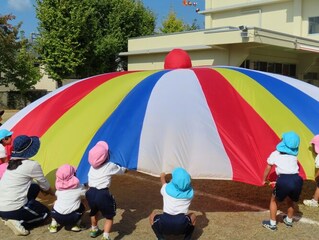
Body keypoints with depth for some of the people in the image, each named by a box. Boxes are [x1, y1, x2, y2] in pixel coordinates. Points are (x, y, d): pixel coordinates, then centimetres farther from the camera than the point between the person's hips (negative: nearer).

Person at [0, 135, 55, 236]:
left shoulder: (11, 163, 12)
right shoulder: (32, 165, -10)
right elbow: (45, 186, 6)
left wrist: (46, 191, 35)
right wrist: (52, 193, 28)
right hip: (14, 210, -7)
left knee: (35, 187, 23)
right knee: (45, 213, 18)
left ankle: (11, 218, 12)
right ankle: (18, 222, -6)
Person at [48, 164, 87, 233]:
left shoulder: (59, 189, 6)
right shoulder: (79, 187, -1)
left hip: (57, 217, 2)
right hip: (71, 218, -2)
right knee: (81, 206, 23)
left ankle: (53, 225, 20)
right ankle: (76, 225, 10)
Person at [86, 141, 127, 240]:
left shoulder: (92, 166, 12)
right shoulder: (110, 166, 1)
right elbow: (121, 170, 20)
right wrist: (125, 169, 43)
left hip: (91, 193, 5)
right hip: (102, 194, -5)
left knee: (93, 212, 32)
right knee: (109, 216, 11)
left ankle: (94, 230, 51)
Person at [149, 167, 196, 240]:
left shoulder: (166, 189, 7)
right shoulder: (190, 192, 9)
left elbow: (163, 183, 33)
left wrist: (162, 176, 55)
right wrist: (184, 177, 54)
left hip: (165, 225, -1)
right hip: (182, 226, 1)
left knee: (152, 215, 30)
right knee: (193, 216, 32)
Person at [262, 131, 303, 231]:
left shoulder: (275, 154, 13)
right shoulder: (294, 154, 21)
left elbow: (267, 169, 23)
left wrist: (264, 180, 40)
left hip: (284, 180, -4)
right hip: (296, 180, 4)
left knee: (274, 200, 20)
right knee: (290, 200, 31)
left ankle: (272, 224, 20)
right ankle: (289, 220, 45)